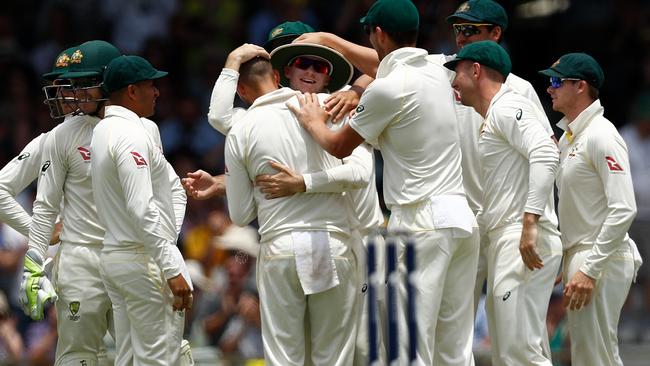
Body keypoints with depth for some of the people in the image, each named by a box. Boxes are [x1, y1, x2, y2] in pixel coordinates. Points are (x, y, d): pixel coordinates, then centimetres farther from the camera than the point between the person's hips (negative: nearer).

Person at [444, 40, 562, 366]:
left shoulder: (507, 107, -6)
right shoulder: (491, 117, 25)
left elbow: (546, 154, -22)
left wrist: (530, 222, -28)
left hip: (526, 242, -11)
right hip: (506, 241, 11)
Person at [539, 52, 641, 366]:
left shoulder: (601, 136, -15)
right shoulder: (568, 137, 16)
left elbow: (624, 210, -22)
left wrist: (590, 269, -23)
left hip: (602, 259, -10)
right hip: (577, 256, 10)